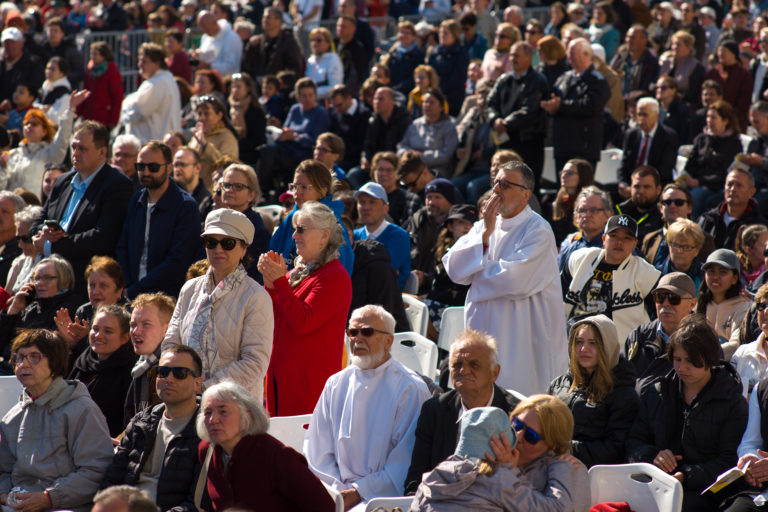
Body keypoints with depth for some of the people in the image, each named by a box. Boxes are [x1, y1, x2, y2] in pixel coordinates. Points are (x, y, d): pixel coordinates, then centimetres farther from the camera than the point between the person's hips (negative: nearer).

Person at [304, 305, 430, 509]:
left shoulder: (410, 389, 0)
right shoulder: (336, 385, 16)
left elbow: (404, 462, -5)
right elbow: (319, 452, 14)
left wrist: (359, 492, -10)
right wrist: (339, 491, -2)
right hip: (339, 492, 4)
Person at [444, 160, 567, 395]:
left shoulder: (538, 231, -8)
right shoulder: (482, 227, 12)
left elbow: (516, 280, -20)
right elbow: (453, 268, 1)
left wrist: (475, 273, -3)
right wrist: (485, 233, -7)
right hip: (483, 328, 6)